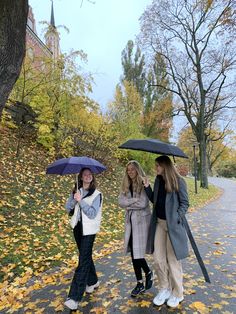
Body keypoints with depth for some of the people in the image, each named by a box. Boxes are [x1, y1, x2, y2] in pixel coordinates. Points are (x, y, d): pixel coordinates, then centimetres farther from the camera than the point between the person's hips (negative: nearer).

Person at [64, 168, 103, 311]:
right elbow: (68, 208, 0)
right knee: (86, 256, 19)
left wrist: (81, 201, -23)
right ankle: (93, 281, 40)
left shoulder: (96, 194, -9)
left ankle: (75, 297, 4)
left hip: (89, 230, -5)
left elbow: (92, 213, -17)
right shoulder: (76, 191, 5)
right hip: (78, 228, 5)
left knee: (83, 260, -5)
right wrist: (74, 199, -19)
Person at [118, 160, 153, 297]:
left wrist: (129, 204, -9)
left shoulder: (144, 184, -10)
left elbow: (143, 203, -19)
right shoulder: (126, 185, 7)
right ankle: (140, 284, 28)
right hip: (130, 220, 6)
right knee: (133, 253, 11)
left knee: (138, 252, -3)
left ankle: (148, 272, 30)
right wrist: (135, 200, -16)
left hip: (142, 220, -5)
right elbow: (121, 201, -4)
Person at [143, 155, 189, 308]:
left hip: (172, 225, -5)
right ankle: (164, 289, 31)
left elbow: (185, 203, -7)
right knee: (158, 259, 11)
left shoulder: (179, 181, -11)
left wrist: (176, 218, -16)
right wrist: (147, 187, -1)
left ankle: (177, 293, 29)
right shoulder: (158, 180, 6)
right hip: (159, 223, 6)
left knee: (173, 260, 7)